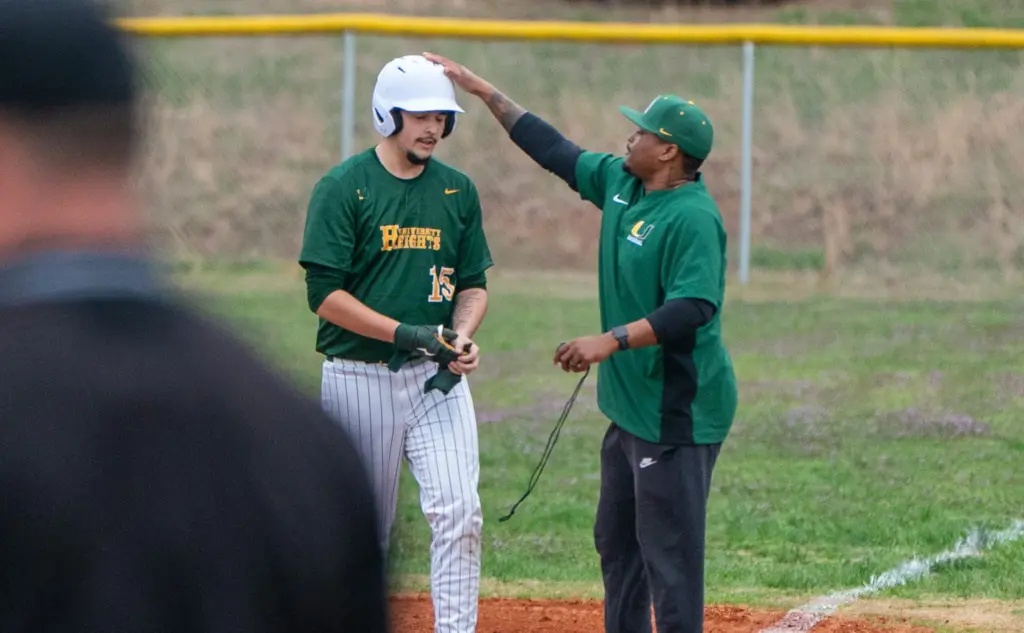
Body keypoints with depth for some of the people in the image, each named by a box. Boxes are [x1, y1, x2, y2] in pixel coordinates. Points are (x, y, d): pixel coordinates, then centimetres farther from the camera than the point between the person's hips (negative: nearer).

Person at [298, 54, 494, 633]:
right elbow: (325, 293, -12)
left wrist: (462, 335, -7)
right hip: (360, 377, -3)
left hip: (438, 378, 3)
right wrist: (406, 333, -19)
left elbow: (474, 282, 14)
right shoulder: (344, 187, -7)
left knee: (459, 512, -11)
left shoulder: (459, 190, 9)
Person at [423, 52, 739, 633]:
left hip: (677, 413, -10)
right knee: (616, 541, 18)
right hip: (631, 406, 10)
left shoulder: (692, 216, -19)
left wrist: (613, 340, -33)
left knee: (669, 552, -9)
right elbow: (555, 149, 18)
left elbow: (694, 308, -28)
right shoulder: (619, 182, 9)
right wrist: (476, 85, 19)